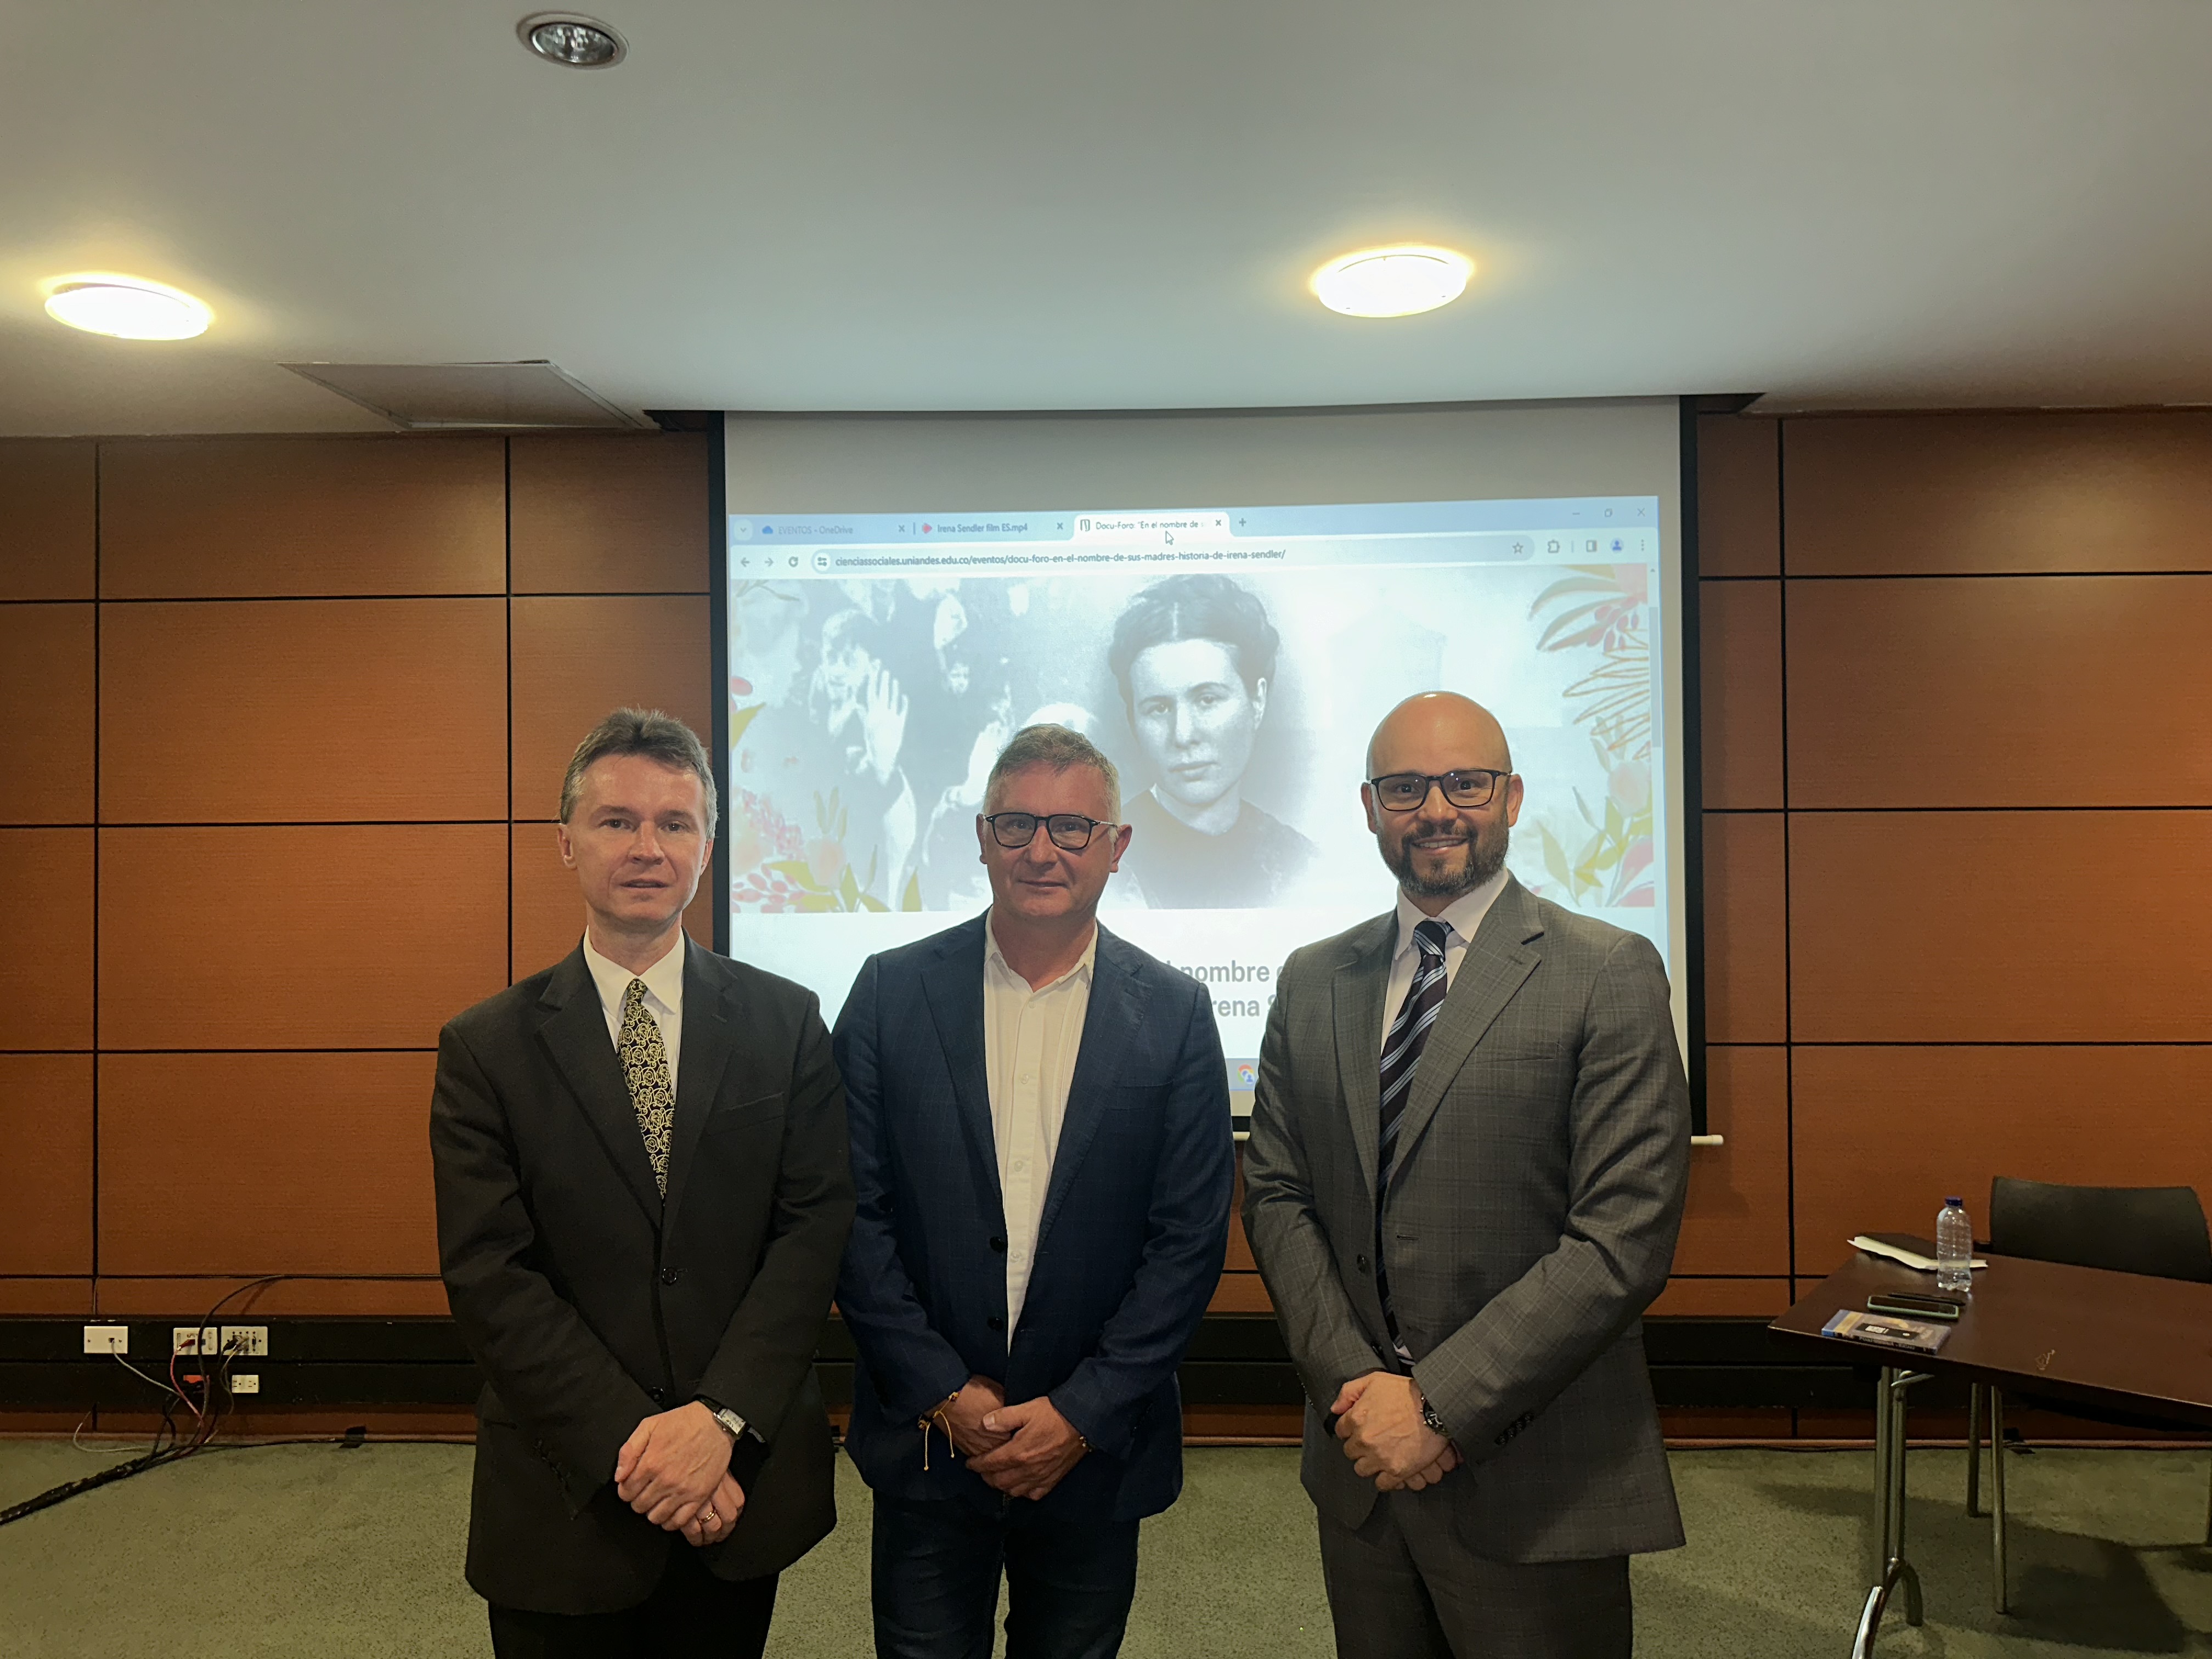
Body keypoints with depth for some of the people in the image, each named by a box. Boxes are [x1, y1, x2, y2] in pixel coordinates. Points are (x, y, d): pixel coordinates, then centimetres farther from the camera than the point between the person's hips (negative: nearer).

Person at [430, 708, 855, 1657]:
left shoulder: (785, 1023, -2)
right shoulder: (486, 1048, -4)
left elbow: (816, 1225, -6)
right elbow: (488, 1276, -9)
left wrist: (720, 1417, -16)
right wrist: (635, 1444, -16)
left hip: (745, 1487, 1)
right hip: (564, 1503, -1)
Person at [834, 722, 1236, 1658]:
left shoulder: (1174, 1015, -4)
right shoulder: (892, 992, -4)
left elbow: (1190, 1239, -5)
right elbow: (853, 1214, -4)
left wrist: (1082, 1414, -10)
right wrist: (944, 1396, -9)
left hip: (1094, 1449, 0)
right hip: (926, 1434, 0)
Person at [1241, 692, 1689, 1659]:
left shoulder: (1608, 976, -9)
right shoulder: (1313, 983, 6)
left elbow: (1625, 1237, -15)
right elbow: (1274, 1195, 5)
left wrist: (1441, 1404, -16)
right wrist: (1357, 1383, -8)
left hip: (1535, 1487, -4)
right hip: (1361, 1466, 4)